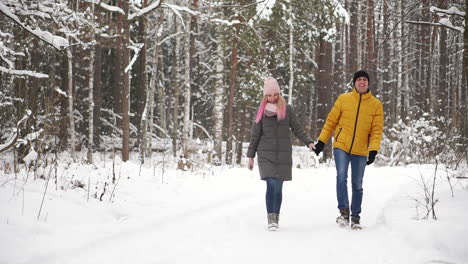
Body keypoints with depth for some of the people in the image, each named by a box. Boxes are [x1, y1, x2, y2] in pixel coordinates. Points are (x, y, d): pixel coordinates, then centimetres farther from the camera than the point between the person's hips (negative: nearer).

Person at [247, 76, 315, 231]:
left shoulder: (287, 110, 5)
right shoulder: (261, 112, 4)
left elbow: (297, 129, 8)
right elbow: (255, 135, 8)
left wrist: (308, 142, -5)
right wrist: (250, 156, 7)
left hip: (283, 154, 1)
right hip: (266, 154, -1)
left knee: (278, 187, 2)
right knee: (271, 185, -14)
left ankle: (276, 218, 13)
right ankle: (271, 219, -11)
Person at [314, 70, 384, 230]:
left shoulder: (376, 104, 1)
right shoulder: (343, 99, 0)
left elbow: (377, 130, -2)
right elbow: (331, 121, 5)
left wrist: (374, 150, -13)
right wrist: (321, 141, 2)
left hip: (361, 151, 1)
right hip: (341, 146, -1)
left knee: (357, 185, 8)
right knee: (341, 177, -17)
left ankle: (355, 217, 19)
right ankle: (344, 211, -11)